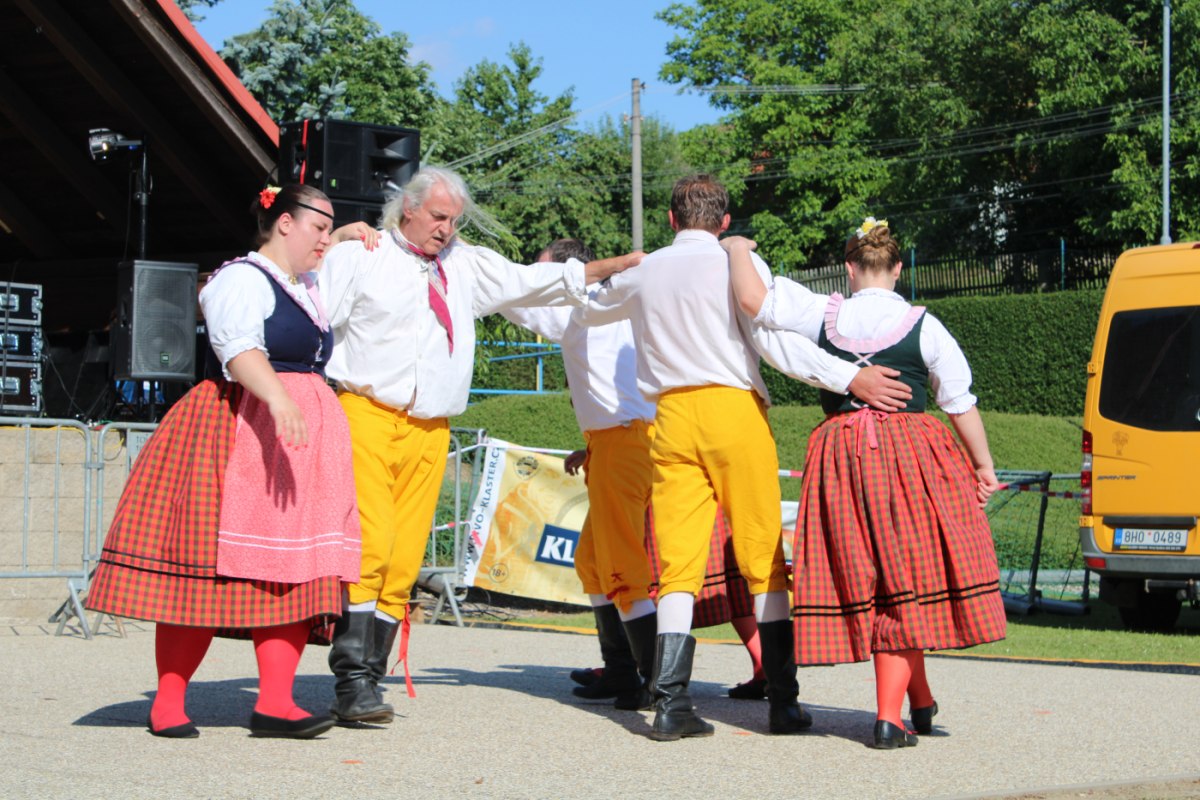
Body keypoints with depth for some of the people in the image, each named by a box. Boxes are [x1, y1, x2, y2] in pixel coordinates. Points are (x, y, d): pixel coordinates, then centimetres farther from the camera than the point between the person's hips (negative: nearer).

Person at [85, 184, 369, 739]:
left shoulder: (307, 287, 23)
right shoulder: (243, 279, -6)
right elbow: (239, 347, -24)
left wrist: (349, 236, 34)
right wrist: (278, 400, -39)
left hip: (303, 437, 8)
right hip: (241, 433, -8)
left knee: (293, 572, -4)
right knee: (210, 566, -8)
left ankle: (275, 703, -9)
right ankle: (167, 703, -2)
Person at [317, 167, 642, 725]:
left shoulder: (466, 267, 20)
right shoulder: (358, 258, 7)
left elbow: (532, 282, 26)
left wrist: (618, 266, 23)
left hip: (429, 430, 5)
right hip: (367, 416, -5)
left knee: (404, 561, -1)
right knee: (368, 548, -17)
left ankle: (368, 681, 3)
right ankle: (352, 682, -18)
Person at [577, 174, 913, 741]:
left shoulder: (644, 274, 13)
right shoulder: (735, 264, 0)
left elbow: (591, 311, 33)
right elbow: (773, 339, -12)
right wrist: (849, 377, -15)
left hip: (672, 416, 3)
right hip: (734, 409, -3)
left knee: (677, 563, 1)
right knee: (763, 557, 2)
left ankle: (670, 703, -9)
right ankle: (783, 703, 1)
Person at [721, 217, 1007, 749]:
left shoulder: (822, 315, 0)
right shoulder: (923, 326, -1)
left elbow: (752, 299, -8)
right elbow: (960, 404, 3)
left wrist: (738, 251, 8)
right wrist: (983, 466, 13)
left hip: (841, 455, 2)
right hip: (910, 457, -1)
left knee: (865, 583, 12)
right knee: (905, 584, 4)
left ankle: (921, 703, 19)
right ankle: (889, 715, -1)